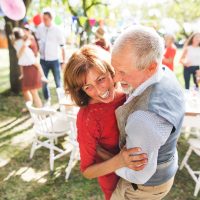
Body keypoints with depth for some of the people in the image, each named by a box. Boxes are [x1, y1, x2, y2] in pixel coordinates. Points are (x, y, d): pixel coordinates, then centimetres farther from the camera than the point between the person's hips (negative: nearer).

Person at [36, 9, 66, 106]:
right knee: (43, 82, 9)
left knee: (58, 82, 6)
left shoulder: (57, 30, -8)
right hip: (43, 60, 3)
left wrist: (64, 60, -5)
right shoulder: (40, 28, 1)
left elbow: (62, 46, -4)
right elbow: (36, 40, 12)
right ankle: (47, 100, 25)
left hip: (54, 60, -3)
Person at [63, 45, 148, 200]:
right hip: (115, 180, -5)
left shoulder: (125, 94, -18)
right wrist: (119, 161, -39)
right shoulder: (87, 118, -31)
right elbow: (87, 171, -24)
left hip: (136, 170, 5)